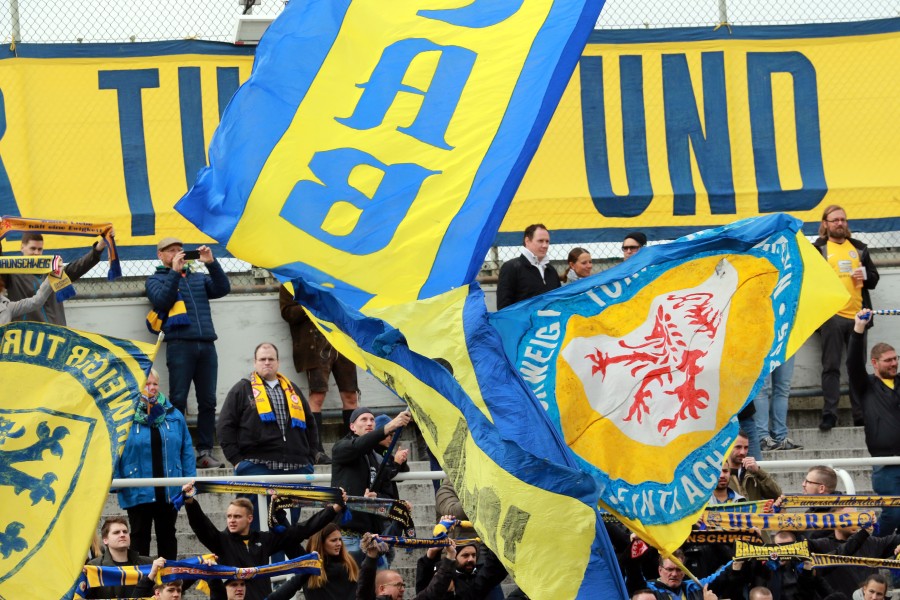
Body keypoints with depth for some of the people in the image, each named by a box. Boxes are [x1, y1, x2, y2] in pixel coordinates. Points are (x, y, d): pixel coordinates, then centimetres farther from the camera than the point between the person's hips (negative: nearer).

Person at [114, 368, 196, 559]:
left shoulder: (173, 415, 5)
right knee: (140, 536, 6)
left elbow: (186, 451, 7)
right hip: (138, 492, -3)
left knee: (167, 535, 12)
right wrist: (115, 481, -10)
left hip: (169, 491, 3)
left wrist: (190, 482, 1)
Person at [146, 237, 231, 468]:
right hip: (180, 343, -4)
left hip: (206, 345, 4)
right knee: (178, 400, -8)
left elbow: (223, 289, 10)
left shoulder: (199, 278, 25)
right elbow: (161, 301, -5)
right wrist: (174, 272, -8)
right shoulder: (155, 280, 15)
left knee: (208, 401, -1)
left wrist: (211, 263, -1)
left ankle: (204, 452, 0)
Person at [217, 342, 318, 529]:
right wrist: (236, 460, -6)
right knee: (258, 526, -7)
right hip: (257, 468, -4)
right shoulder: (242, 390, 7)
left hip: (295, 469, 4)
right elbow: (225, 427, 2)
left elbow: (310, 426, 25)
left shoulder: (292, 390, 21)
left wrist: (310, 458, 14)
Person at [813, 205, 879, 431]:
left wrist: (865, 276, 0)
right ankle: (829, 414, -8)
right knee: (831, 367, -6)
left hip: (857, 315, 4)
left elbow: (874, 278, 20)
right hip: (831, 316, -4)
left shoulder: (859, 249, 18)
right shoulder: (817, 250, 5)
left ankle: (860, 415, 8)